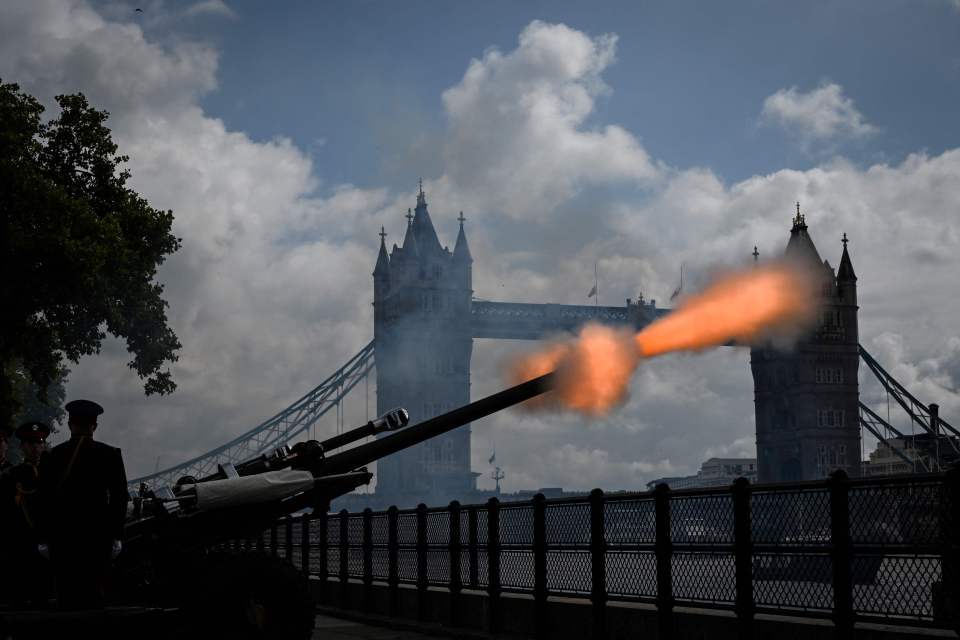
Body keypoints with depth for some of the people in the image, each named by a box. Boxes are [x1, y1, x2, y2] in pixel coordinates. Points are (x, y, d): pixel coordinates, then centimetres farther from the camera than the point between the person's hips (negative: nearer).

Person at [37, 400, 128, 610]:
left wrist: (45, 538, 9)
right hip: (98, 535, -1)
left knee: (66, 594, 4)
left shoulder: (52, 456, 1)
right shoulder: (110, 454, -1)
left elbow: (44, 500, 3)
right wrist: (116, 535, 5)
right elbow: (119, 497, -1)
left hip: (62, 536, 1)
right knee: (93, 593, 1)